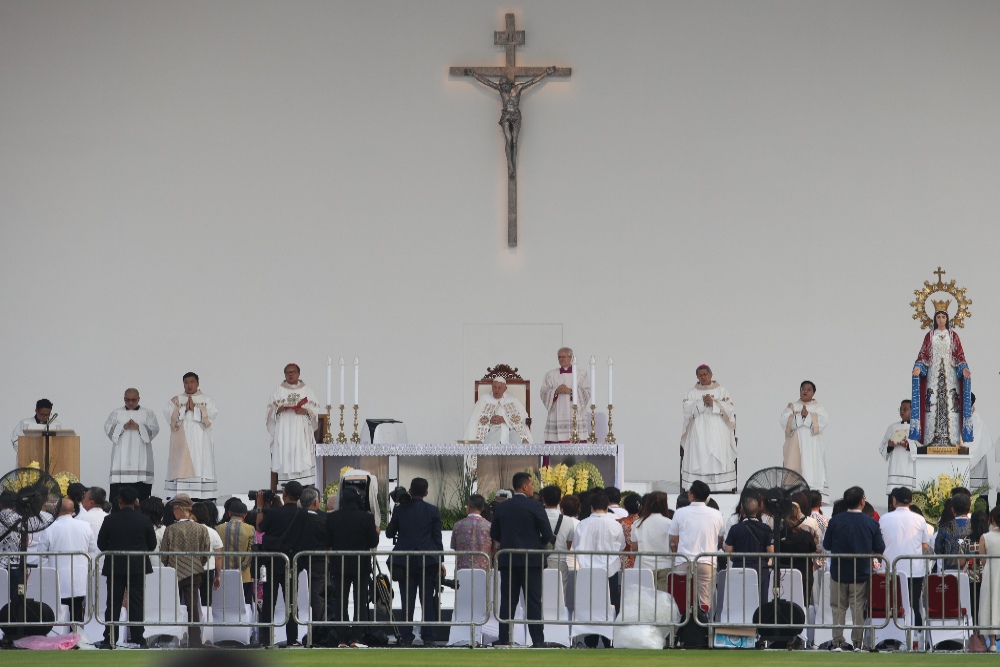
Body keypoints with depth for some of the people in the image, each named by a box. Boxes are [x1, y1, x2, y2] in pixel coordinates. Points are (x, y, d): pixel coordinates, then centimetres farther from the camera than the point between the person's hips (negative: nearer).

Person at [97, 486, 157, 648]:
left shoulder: (110, 520, -7)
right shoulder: (144, 520, -5)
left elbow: (101, 544, -2)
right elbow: (152, 545, 1)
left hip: (115, 567, 0)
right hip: (138, 567, 0)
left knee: (113, 604, 6)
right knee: (136, 604, 4)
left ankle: (110, 639, 3)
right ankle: (137, 639, 2)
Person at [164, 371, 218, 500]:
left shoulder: (207, 401, 12)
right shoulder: (176, 401, 15)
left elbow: (211, 416, -5)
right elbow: (169, 416, -1)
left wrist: (194, 408, -9)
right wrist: (184, 409, -9)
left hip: (201, 444, -1)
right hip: (181, 444, 1)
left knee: (200, 469, -9)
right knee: (181, 469, -9)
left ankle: (203, 499, -12)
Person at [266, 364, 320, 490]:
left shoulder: (307, 391, 12)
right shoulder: (278, 391, 12)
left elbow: (315, 409, 7)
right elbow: (270, 410, 7)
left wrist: (305, 411, -13)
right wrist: (278, 410, -14)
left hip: (301, 432, 0)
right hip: (282, 432, 0)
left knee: (302, 461, -8)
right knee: (279, 461, -8)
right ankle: (273, 490, -9)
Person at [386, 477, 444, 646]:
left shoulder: (400, 509, -2)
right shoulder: (433, 511, -2)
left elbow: (389, 533, 6)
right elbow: (437, 537, 0)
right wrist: (440, 561, 7)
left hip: (405, 562, 1)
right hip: (427, 562, -1)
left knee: (407, 601, 4)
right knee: (427, 601, 4)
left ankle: (406, 638, 3)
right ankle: (428, 638, 2)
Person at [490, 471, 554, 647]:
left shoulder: (501, 508, 5)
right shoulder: (535, 507, -8)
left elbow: (494, 534, 10)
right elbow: (548, 534, -8)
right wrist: (539, 543, 13)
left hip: (507, 560, 3)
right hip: (531, 560, -3)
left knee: (507, 601, 7)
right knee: (533, 601, -1)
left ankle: (504, 639, 4)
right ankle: (537, 640, -3)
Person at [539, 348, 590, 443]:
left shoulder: (581, 374, 9)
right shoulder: (550, 375, 15)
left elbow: (586, 393, 1)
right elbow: (544, 393, 7)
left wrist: (570, 391, -12)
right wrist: (555, 392, -11)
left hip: (575, 416, -1)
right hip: (556, 416, 2)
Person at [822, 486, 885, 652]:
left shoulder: (835, 520, -9)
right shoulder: (871, 523, -8)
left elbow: (826, 545, -1)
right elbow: (879, 548, -3)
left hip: (839, 572, 0)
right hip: (861, 573, 0)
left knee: (838, 607, 9)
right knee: (858, 607, 9)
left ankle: (837, 642, 6)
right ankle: (857, 642, 9)